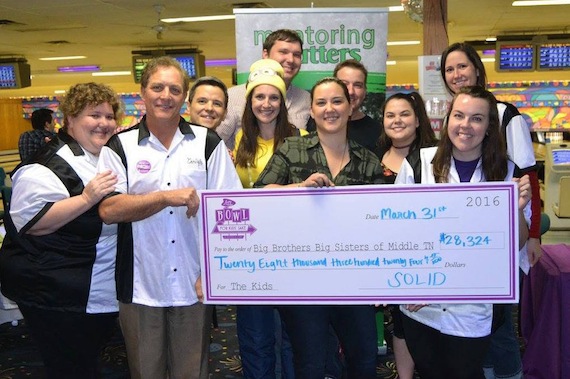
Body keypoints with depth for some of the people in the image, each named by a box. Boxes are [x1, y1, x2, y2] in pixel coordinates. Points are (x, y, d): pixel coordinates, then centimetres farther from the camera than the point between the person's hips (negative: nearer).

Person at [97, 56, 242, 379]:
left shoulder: (208, 143, 2)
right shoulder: (120, 147, 1)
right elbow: (109, 210, -10)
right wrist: (167, 197, -19)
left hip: (194, 284, 1)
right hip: (141, 287, 0)